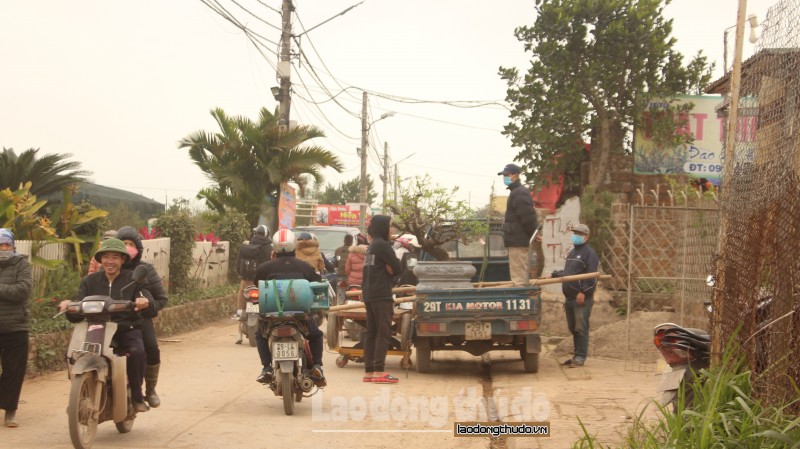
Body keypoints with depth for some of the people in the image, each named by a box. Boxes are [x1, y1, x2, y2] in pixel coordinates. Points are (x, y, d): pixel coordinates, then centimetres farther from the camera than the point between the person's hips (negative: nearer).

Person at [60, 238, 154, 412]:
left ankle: (137, 396, -12)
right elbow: (76, 315, 4)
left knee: (137, 352, -33)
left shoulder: (133, 279, 2)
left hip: (127, 330, -2)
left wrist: (146, 303, -36)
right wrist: (69, 306, -20)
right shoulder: (90, 281, 10)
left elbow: (150, 309, -10)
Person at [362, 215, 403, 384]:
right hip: (381, 295, -9)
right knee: (383, 332, -9)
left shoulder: (372, 246, 19)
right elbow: (397, 268, -11)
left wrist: (389, 269, -1)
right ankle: (379, 372, -13)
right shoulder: (382, 245, -11)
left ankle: (369, 371, 9)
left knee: (371, 332, 9)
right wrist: (390, 269, 5)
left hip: (369, 294, 9)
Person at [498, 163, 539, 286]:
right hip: (518, 241, 11)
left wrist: (534, 234, -13)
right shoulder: (517, 192, 19)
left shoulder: (519, 193, -16)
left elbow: (528, 217, -22)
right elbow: (528, 217, 23)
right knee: (521, 276, 15)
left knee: (519, 278, -10)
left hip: (519, 242, -11)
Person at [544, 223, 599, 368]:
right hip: (570, 298, 9)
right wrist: (553, 275, 28)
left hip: (582, 298, -9)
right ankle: (577, 355, 20)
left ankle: (580, 357, -3)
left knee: (580, 328, -7)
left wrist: (583, 292, -23)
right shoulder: (572, 252, 21)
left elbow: (592, 276, -16)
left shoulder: (589, 253, -7)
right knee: (573, 328, 12)